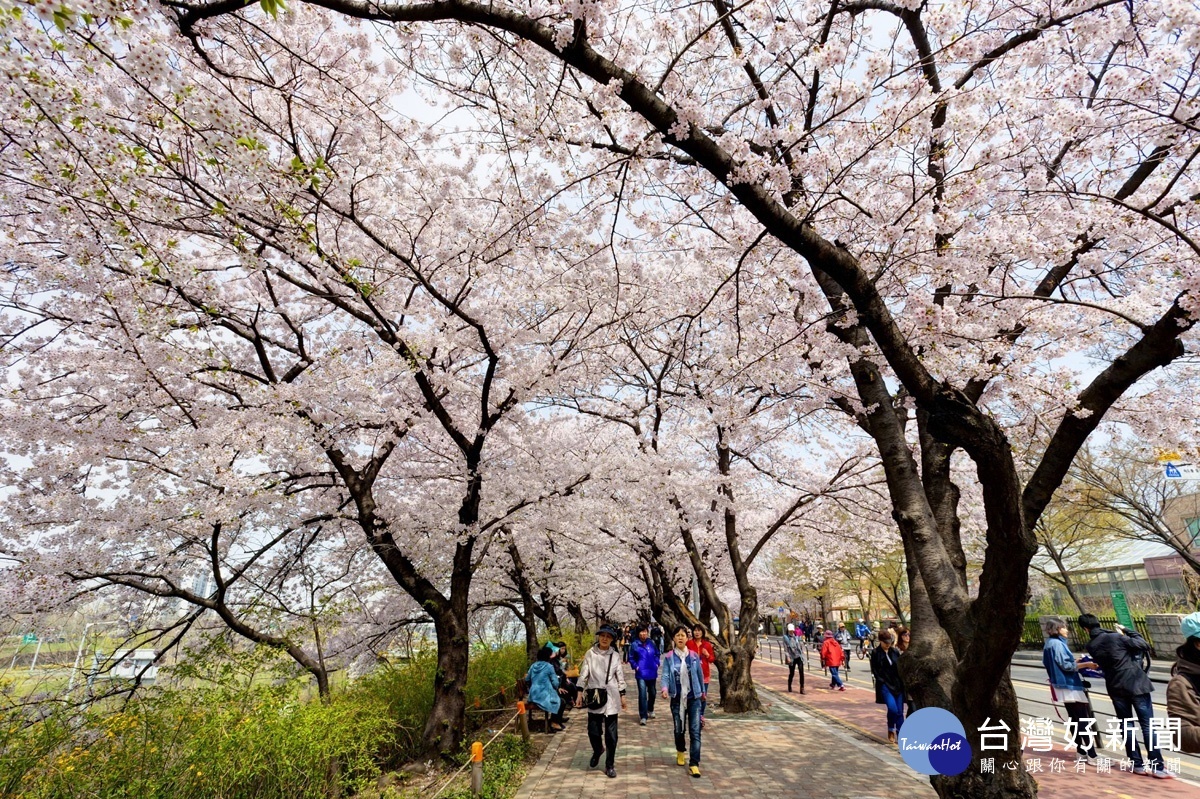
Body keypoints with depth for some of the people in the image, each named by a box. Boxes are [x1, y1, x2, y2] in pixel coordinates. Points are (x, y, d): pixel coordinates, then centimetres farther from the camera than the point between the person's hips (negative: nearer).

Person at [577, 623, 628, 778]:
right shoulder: (590, 654, -3)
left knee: (611, 733, 3)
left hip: (611, 697, 0)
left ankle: (610, 765, 20)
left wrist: (622, 696, 4)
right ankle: (597, 750, 38)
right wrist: (580, 694, -4)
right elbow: (583, 674, -1)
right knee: (593, 730, 5)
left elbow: (620, 676, 5)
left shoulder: (615, 655, 0)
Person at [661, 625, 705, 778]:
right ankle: (680, 752, 43)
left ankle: (694, 763, 1)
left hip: (694, 698, 0)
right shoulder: (669, 657, -7)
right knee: (678, 729, 15)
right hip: (677, 698, 0)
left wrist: (703, 692, 19)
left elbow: (700, 675, 8)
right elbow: (665, 675, -13)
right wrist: (665, 688, -32)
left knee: (695, 731, -6)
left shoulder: (694, 656, -3)